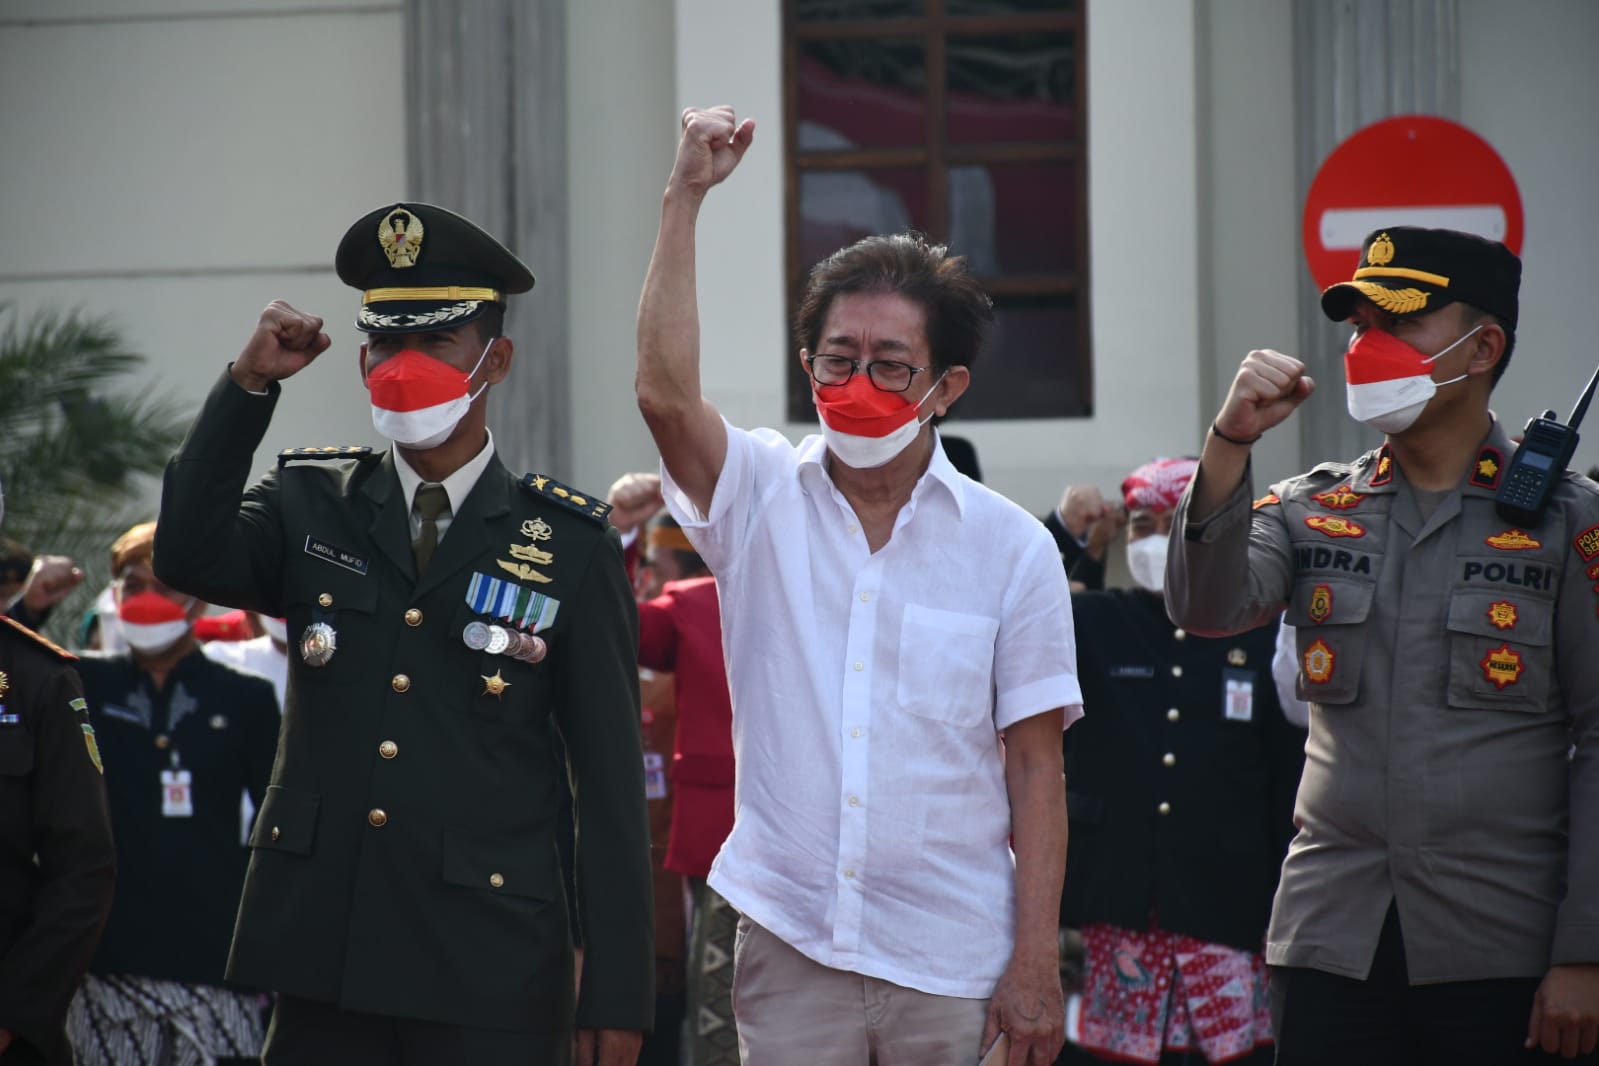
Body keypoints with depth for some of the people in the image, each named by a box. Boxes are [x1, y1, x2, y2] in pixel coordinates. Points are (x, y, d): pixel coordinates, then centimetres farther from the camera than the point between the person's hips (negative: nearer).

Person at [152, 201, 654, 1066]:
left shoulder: (570, 547, 1)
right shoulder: (310, 506, 9)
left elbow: (611, 783, -1)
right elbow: (188, 559, -11)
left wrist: (616, 994, -5)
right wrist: (248, 385, -15)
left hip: (488, 984, -2)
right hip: (322, 961, 2)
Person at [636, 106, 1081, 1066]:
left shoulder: (1012, 547, 1)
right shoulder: (762, 499, 4)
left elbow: (1035, 770, 1)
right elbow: (665, 394, -15)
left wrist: (1035, 966, -4)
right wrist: (686, 198, -17)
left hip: (954, 968, 0)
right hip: (790, 948, 0)